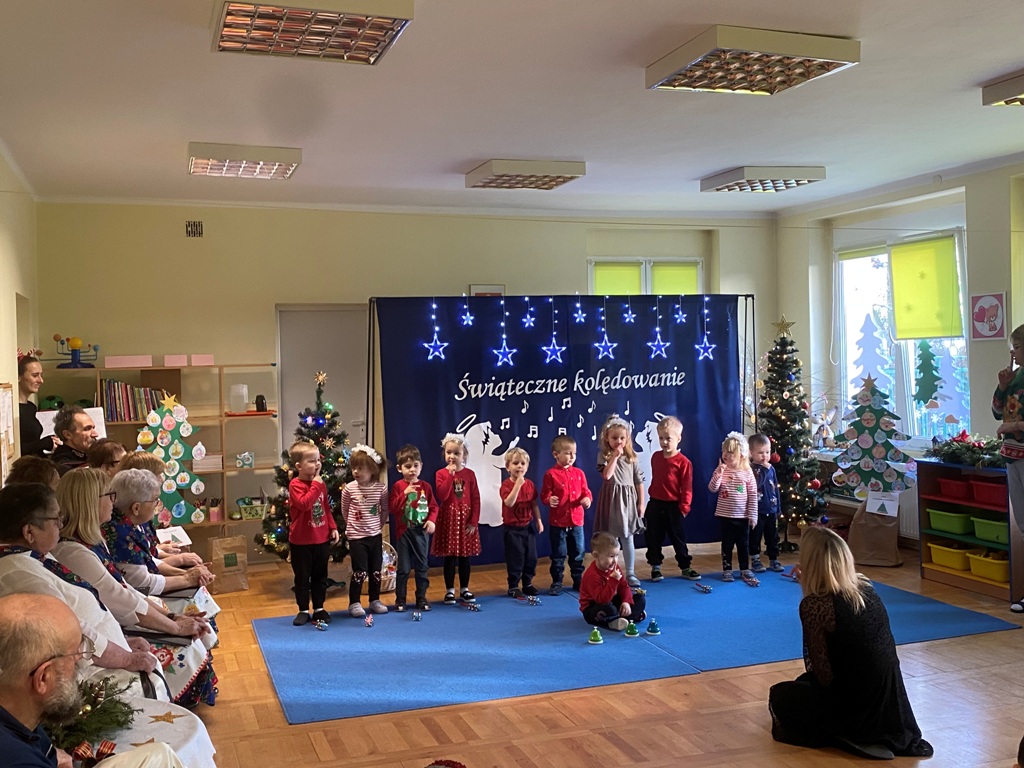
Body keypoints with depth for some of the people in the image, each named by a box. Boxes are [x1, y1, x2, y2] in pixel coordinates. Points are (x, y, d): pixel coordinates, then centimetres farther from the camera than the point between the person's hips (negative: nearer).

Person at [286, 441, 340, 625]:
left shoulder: (320, 483, 5)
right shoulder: (295, 485, -15)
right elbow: (304, 503, -31)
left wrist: (333, 527, 7)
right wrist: (316, 485, -26)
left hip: (322, 539, 5)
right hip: (301, 541, -5)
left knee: (320, 576, 14)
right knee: (302, 577, 7)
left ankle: (319, 608, 25)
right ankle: (303, 610, 20)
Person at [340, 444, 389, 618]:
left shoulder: (381, 488, -7)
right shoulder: (349, 488, -10)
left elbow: (385, 510, 7)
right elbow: (345, 511, 4)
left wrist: (379, 525, 5)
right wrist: (353, 525, 8)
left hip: (375, 535, 3)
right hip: (357, 537, -2)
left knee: (376, 571, 10)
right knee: (359, 572, -3)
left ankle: (375, 600, 25)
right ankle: (354, 604, 10)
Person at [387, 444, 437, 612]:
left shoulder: (425, 486, 3)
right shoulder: (398, 486, -4)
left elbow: (434, 506, 5)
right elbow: (392, 508, -13)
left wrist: (432, 520, -12)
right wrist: (405, 493, -22)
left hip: (422, 531, 2)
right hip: (404, 532, -2)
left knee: (422, 566, 10)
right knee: (404, 568, 3)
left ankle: (421, 597, 21)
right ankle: (400, 599, 14)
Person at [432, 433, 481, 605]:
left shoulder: (470, 474, 2)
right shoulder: (441, 474, -3)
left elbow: (476, 499, 1)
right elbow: (442, 496, -17)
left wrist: (474, 521, -5)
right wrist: (450, 474, -18)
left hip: (466, 520, 2)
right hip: (448, 519, -2)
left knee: (465, 556, 8)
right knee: (449, 557, 3)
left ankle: (464, 589, 20)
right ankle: (449, 590, 13)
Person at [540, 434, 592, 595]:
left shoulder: (579, 473, 5)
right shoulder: (551, 474, -8)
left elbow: (585, 491, 8)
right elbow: (544, 495, -8)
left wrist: (587, 498, -13)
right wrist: (549, 500, -29)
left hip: (576, 521, 4)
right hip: (557, 522, -4)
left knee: (578, 553, 13)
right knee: (558, 555, 6)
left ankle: (578, 581, 26)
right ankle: (556, 583, 17)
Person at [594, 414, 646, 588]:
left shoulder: (632, 457, 5)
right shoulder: (604, 455, -4)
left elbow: (639, 481, 7)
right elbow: (607, 475, -20)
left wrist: (641, 503, 3)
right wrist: (615, 456, -18)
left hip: (628, 499, 2)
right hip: (611, 499, -2)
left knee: (627, 538, 7)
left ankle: (630, 573, 14)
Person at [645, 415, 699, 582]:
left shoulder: (683, 462, -13)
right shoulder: (655, 457, 4)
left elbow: (687, 488, -12)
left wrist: (684, 507, -13)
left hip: (674, 507, -4)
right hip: (655, 505, 4)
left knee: (679, 538, 8)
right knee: (654, 537, 10)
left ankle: (685, 567, 20)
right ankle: (655, 566, 22)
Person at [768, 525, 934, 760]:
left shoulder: (813, 605, -22)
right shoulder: (867, 589, -3)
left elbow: (823, 675, -18)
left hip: (855, 710, -8)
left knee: (779, 695, 17)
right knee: (804, 682, 29)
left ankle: (844, 738, 1)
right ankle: (865, 738, 20)